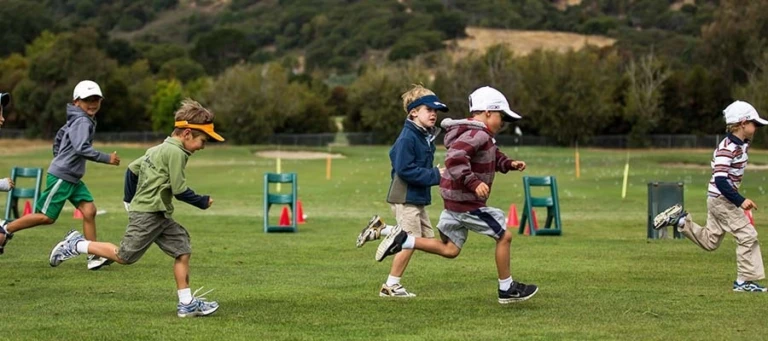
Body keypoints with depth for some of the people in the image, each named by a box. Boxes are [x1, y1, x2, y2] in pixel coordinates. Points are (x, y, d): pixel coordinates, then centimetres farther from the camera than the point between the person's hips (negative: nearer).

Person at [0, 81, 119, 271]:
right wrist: (107, 159, -27)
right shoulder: (82, 122, -16)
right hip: (61, 177, -9)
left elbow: (58, 139, 26)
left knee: (89, 210, -4)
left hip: (73, 179, 9)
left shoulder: (75, 120, 14)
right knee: (46, 217, -3)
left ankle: (94, 256, -4)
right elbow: (81, 148, -30)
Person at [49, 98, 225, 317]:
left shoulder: (159, 149, 15)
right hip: (147, 214, -10)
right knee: (123, 256, -4)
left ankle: (187, 303, 5)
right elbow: (179, 190, -17)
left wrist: (130, 200, 25)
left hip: (159, 216, 10)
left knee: (183, 251, 5)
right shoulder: (176, 152, -15)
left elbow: (132, 169, 19)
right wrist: (203, 202, -3)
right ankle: (77, 245, 8)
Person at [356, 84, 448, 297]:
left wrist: (435, 174, 7)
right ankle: (391, 286, 8)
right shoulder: (407, 138, -19)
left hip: (418, 197, 9)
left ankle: (379, 230, 19)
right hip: (405, 197, -9)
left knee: (427, 237, 12)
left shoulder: (426, 137, 11)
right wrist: (435, 176, -22)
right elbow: (404, 169, -24)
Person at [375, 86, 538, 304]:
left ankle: (402, 240, 4)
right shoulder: (477, 135, -18)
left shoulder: (482, 137, 16)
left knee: (449, 249, 13)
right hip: (467, 202, -10)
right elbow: (455, 159, -33)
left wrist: (509, 164, 14)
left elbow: (494, 157, 32)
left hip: (454, 201, 10)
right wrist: (473, 182, -35)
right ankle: (507, 289, 11)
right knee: (504, 236, 1)